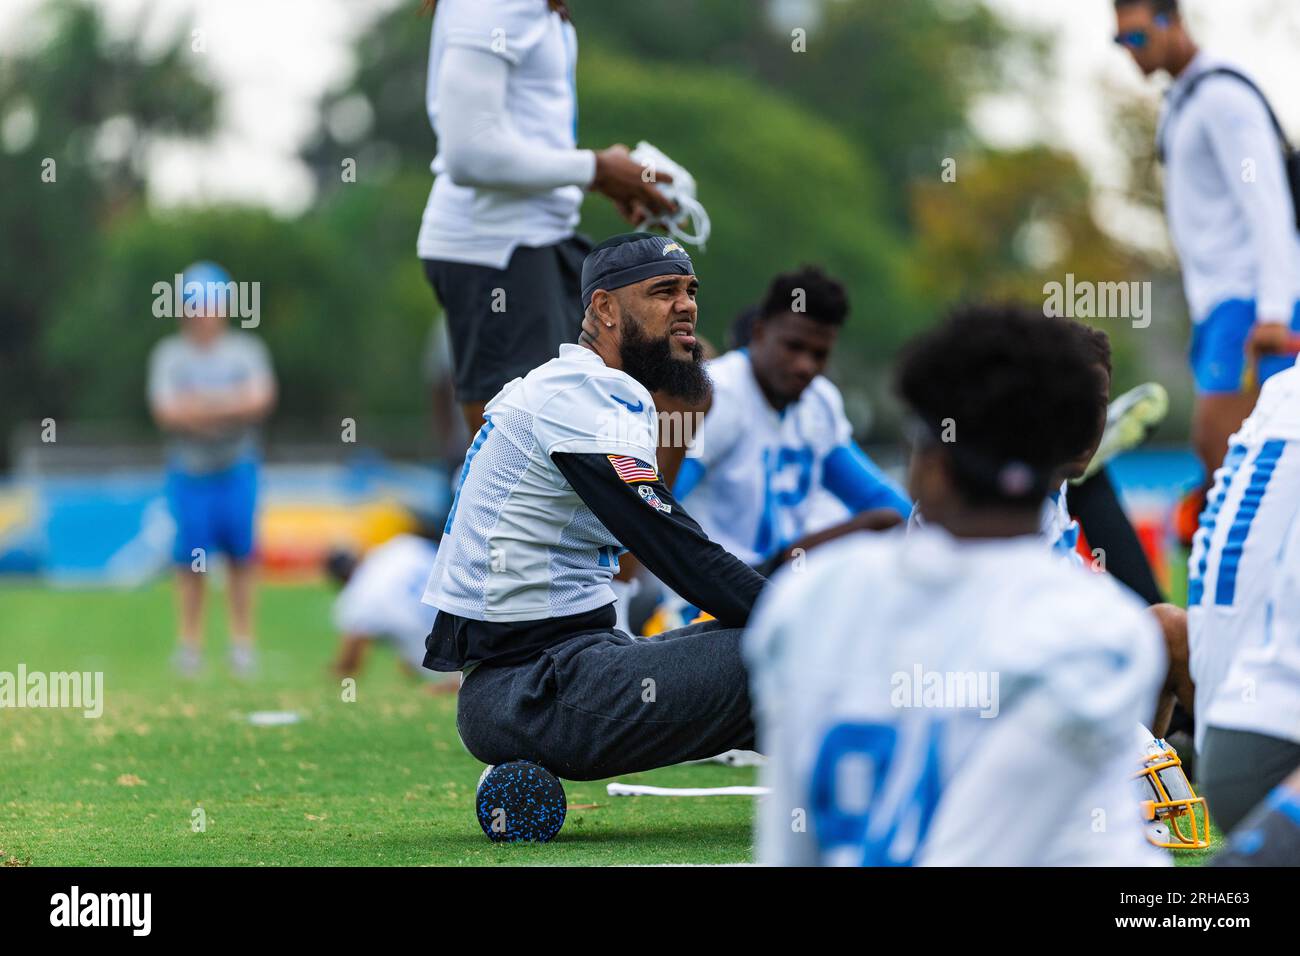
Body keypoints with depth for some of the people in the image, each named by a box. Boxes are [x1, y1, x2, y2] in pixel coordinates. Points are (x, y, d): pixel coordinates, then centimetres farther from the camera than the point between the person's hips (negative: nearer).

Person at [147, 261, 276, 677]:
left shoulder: (245, 350, 4)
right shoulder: (169, 355, 1)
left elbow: (260, 400, -10)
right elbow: (167, 412, -10)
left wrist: (199, 406, -17)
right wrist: (228, 405, -14)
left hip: (237, 466, 1)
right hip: (189, 468, -1)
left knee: (240, 553, 0)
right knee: (190, 558, -2)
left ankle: (242, 639, 9)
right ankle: (190, 641, 8)